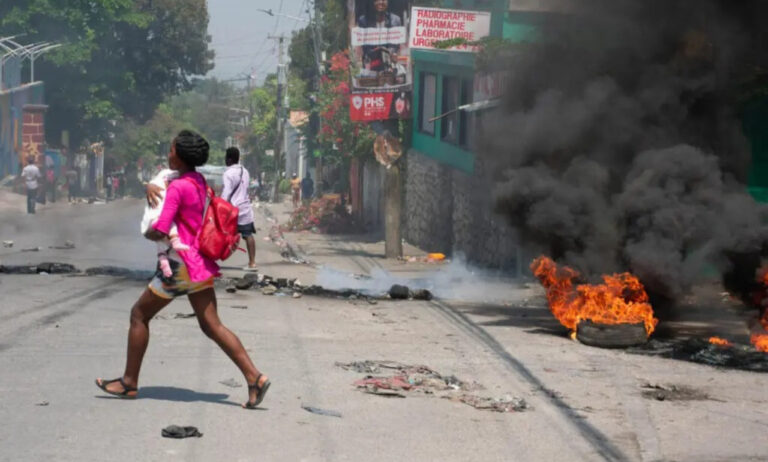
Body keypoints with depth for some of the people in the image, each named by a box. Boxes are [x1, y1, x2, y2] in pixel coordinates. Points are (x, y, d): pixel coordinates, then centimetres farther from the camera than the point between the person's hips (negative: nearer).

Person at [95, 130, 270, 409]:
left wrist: (148, 234, 1)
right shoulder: (199, 182, 11)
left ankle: (129, 382, 14)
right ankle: (254, 377, -8)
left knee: (139, 314, 7)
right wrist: (150, 188, 4)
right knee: (211, 325, 5)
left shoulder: (178, 187, -16)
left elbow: (160, 232, -22)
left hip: (182, 263, -9)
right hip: (201, 263, 9)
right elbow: (162, 187, 27)